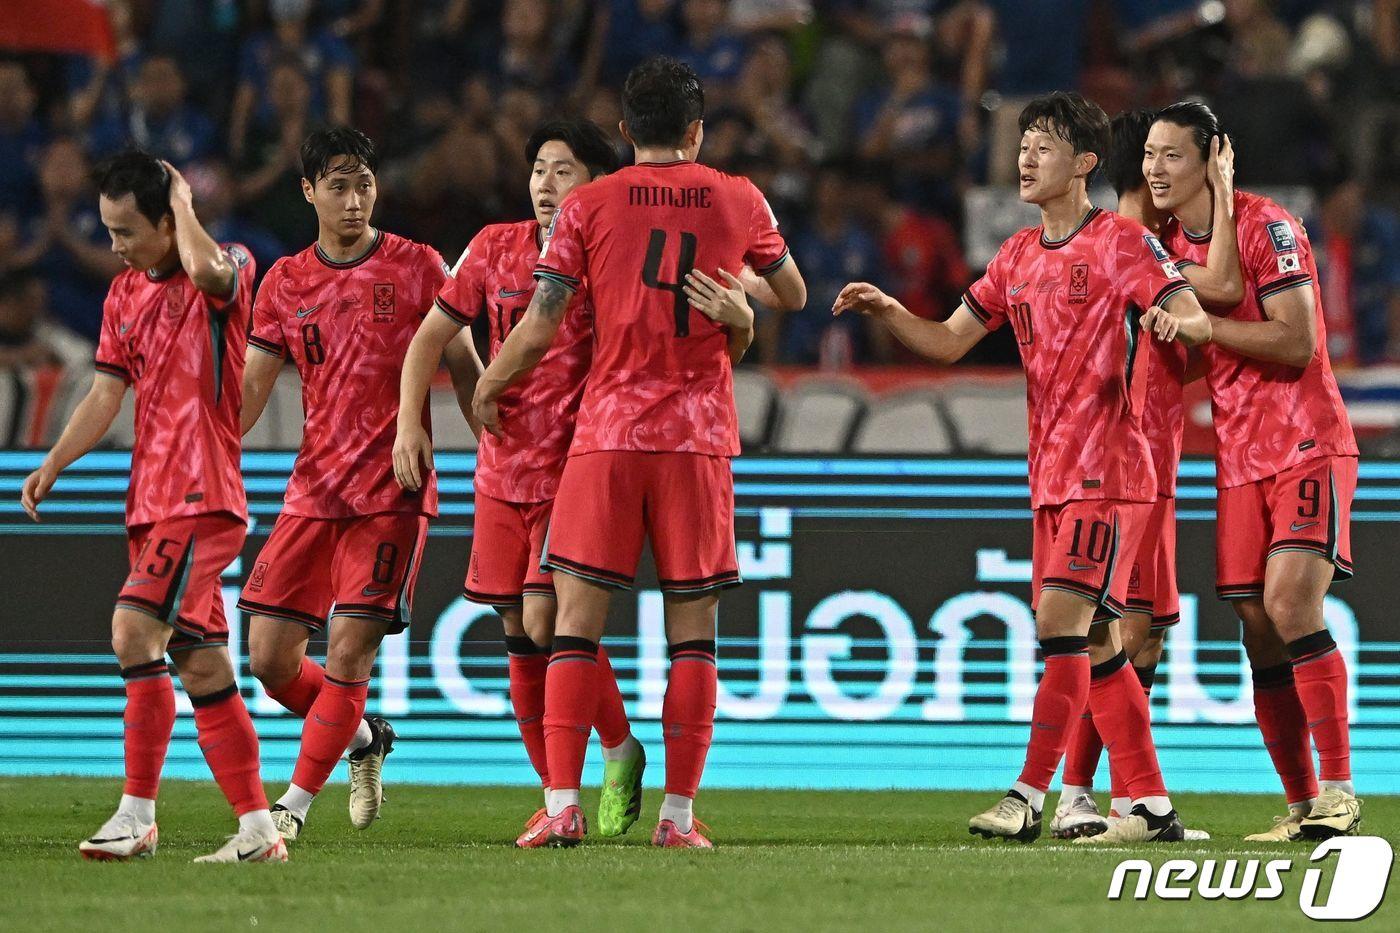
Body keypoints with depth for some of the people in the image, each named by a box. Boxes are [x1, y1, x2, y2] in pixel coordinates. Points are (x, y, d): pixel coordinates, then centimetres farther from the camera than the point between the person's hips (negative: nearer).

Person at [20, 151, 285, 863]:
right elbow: (108, 393, 18)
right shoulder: (124, 295, 16)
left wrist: (182, 201, -14)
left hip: (203, 492, -8)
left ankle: (137, 815, -19)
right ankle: (258, 830, 11)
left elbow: (207, 269, -31)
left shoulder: (231, 268, -6)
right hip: (153, 499, 8)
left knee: (135, 629, -21)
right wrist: (53, 465, 7)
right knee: (201, 664, 7)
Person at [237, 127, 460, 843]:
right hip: (313, 488, 4)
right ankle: (362, 738, 25)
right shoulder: (285, 282, 9)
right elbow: (250, 388, 10)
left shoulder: (417, 268, 0)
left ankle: (297, 802, -6)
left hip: (393, 491, -4)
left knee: (350, 646, -13)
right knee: (269, 656, -1)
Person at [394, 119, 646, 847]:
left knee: (546, 619, -16)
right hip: (503, 472, 5)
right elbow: (433, 335, 12)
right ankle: (556, 800, 15)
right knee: (519, 636, 6)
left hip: (578, 471, -5)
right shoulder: (496, 248, 5)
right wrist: (409, 421, 1)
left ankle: (619, 746, 8)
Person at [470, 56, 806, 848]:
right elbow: (794, 295, 23)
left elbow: (538, 328, 0)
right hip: (700, 439, 1)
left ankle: (565, 806, -8)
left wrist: (487, 391, 17)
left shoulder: (589, 206, 1)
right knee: (693, 628, 4)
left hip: (608, 428, -1)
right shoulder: (739, 202, 6)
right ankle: (679, 814, 1)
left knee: (577, 619, 1)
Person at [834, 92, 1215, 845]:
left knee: (1060, 620, -15)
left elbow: (1195, 318, -13)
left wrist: (1174, 321, -37)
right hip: (1052, 477, 8)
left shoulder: (1124, 242, -5)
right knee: (1096, 645, 8)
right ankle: (1151, 806, 12)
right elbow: (947, 342, 15)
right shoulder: (1018, 258, 15)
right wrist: (886, 310, -2)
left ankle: (1029, 797, -16)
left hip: (1107, 472, -8)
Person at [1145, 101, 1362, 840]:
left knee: (1291, 604, -21)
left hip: (1308, 448, -7)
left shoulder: (1265, 226, -11)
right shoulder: (1169, 244, 11)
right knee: (1260, 633, 1)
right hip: (1238, 460, 7)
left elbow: (1298, 342, -18)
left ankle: (1338, 789, -17)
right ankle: (1302, 805, 7)